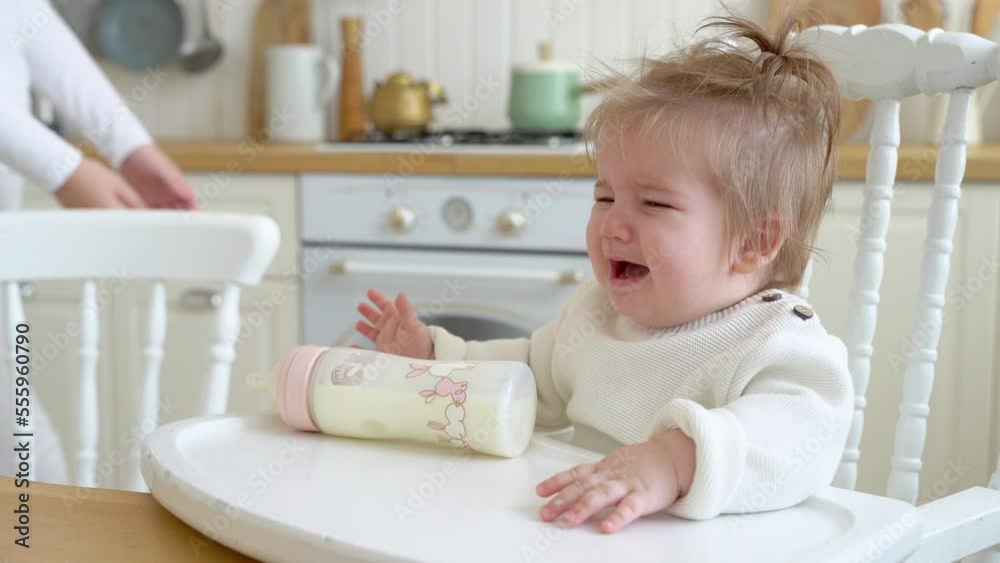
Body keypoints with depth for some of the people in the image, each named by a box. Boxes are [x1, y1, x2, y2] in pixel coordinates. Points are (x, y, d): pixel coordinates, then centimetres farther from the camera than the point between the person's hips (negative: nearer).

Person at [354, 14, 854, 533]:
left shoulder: (782, 347, -15)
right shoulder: (596, 311, 8)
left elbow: (807, 432, -33)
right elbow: (534, 382, 25)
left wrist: (678, 458, -47)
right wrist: (434, 356, 17)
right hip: (582, 539, 5)